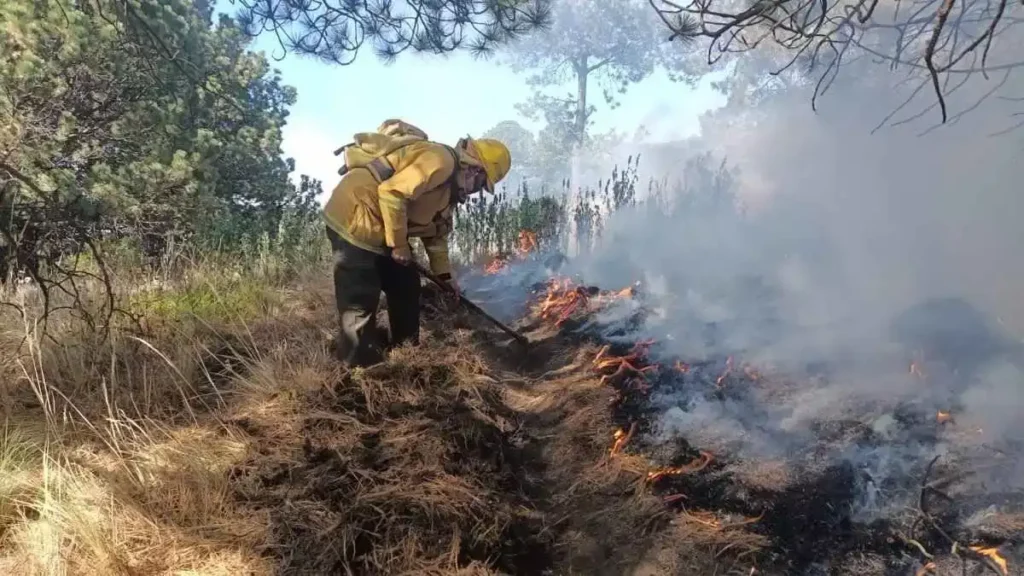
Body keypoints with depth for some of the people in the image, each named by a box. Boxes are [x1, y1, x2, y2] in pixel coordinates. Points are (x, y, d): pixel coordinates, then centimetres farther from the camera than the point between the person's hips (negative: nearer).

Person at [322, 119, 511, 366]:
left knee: (406, 285, 15)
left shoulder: (449, 185, 14)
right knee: (361, 299, -9)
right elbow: (391, 193, -28)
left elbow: (436, 231, 23)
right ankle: (362, 368, 1)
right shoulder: (439, 161, -20)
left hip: (377, 226, 11)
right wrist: (399, 244, -18)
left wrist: (444, 275, 21)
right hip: (353, 218, -11)